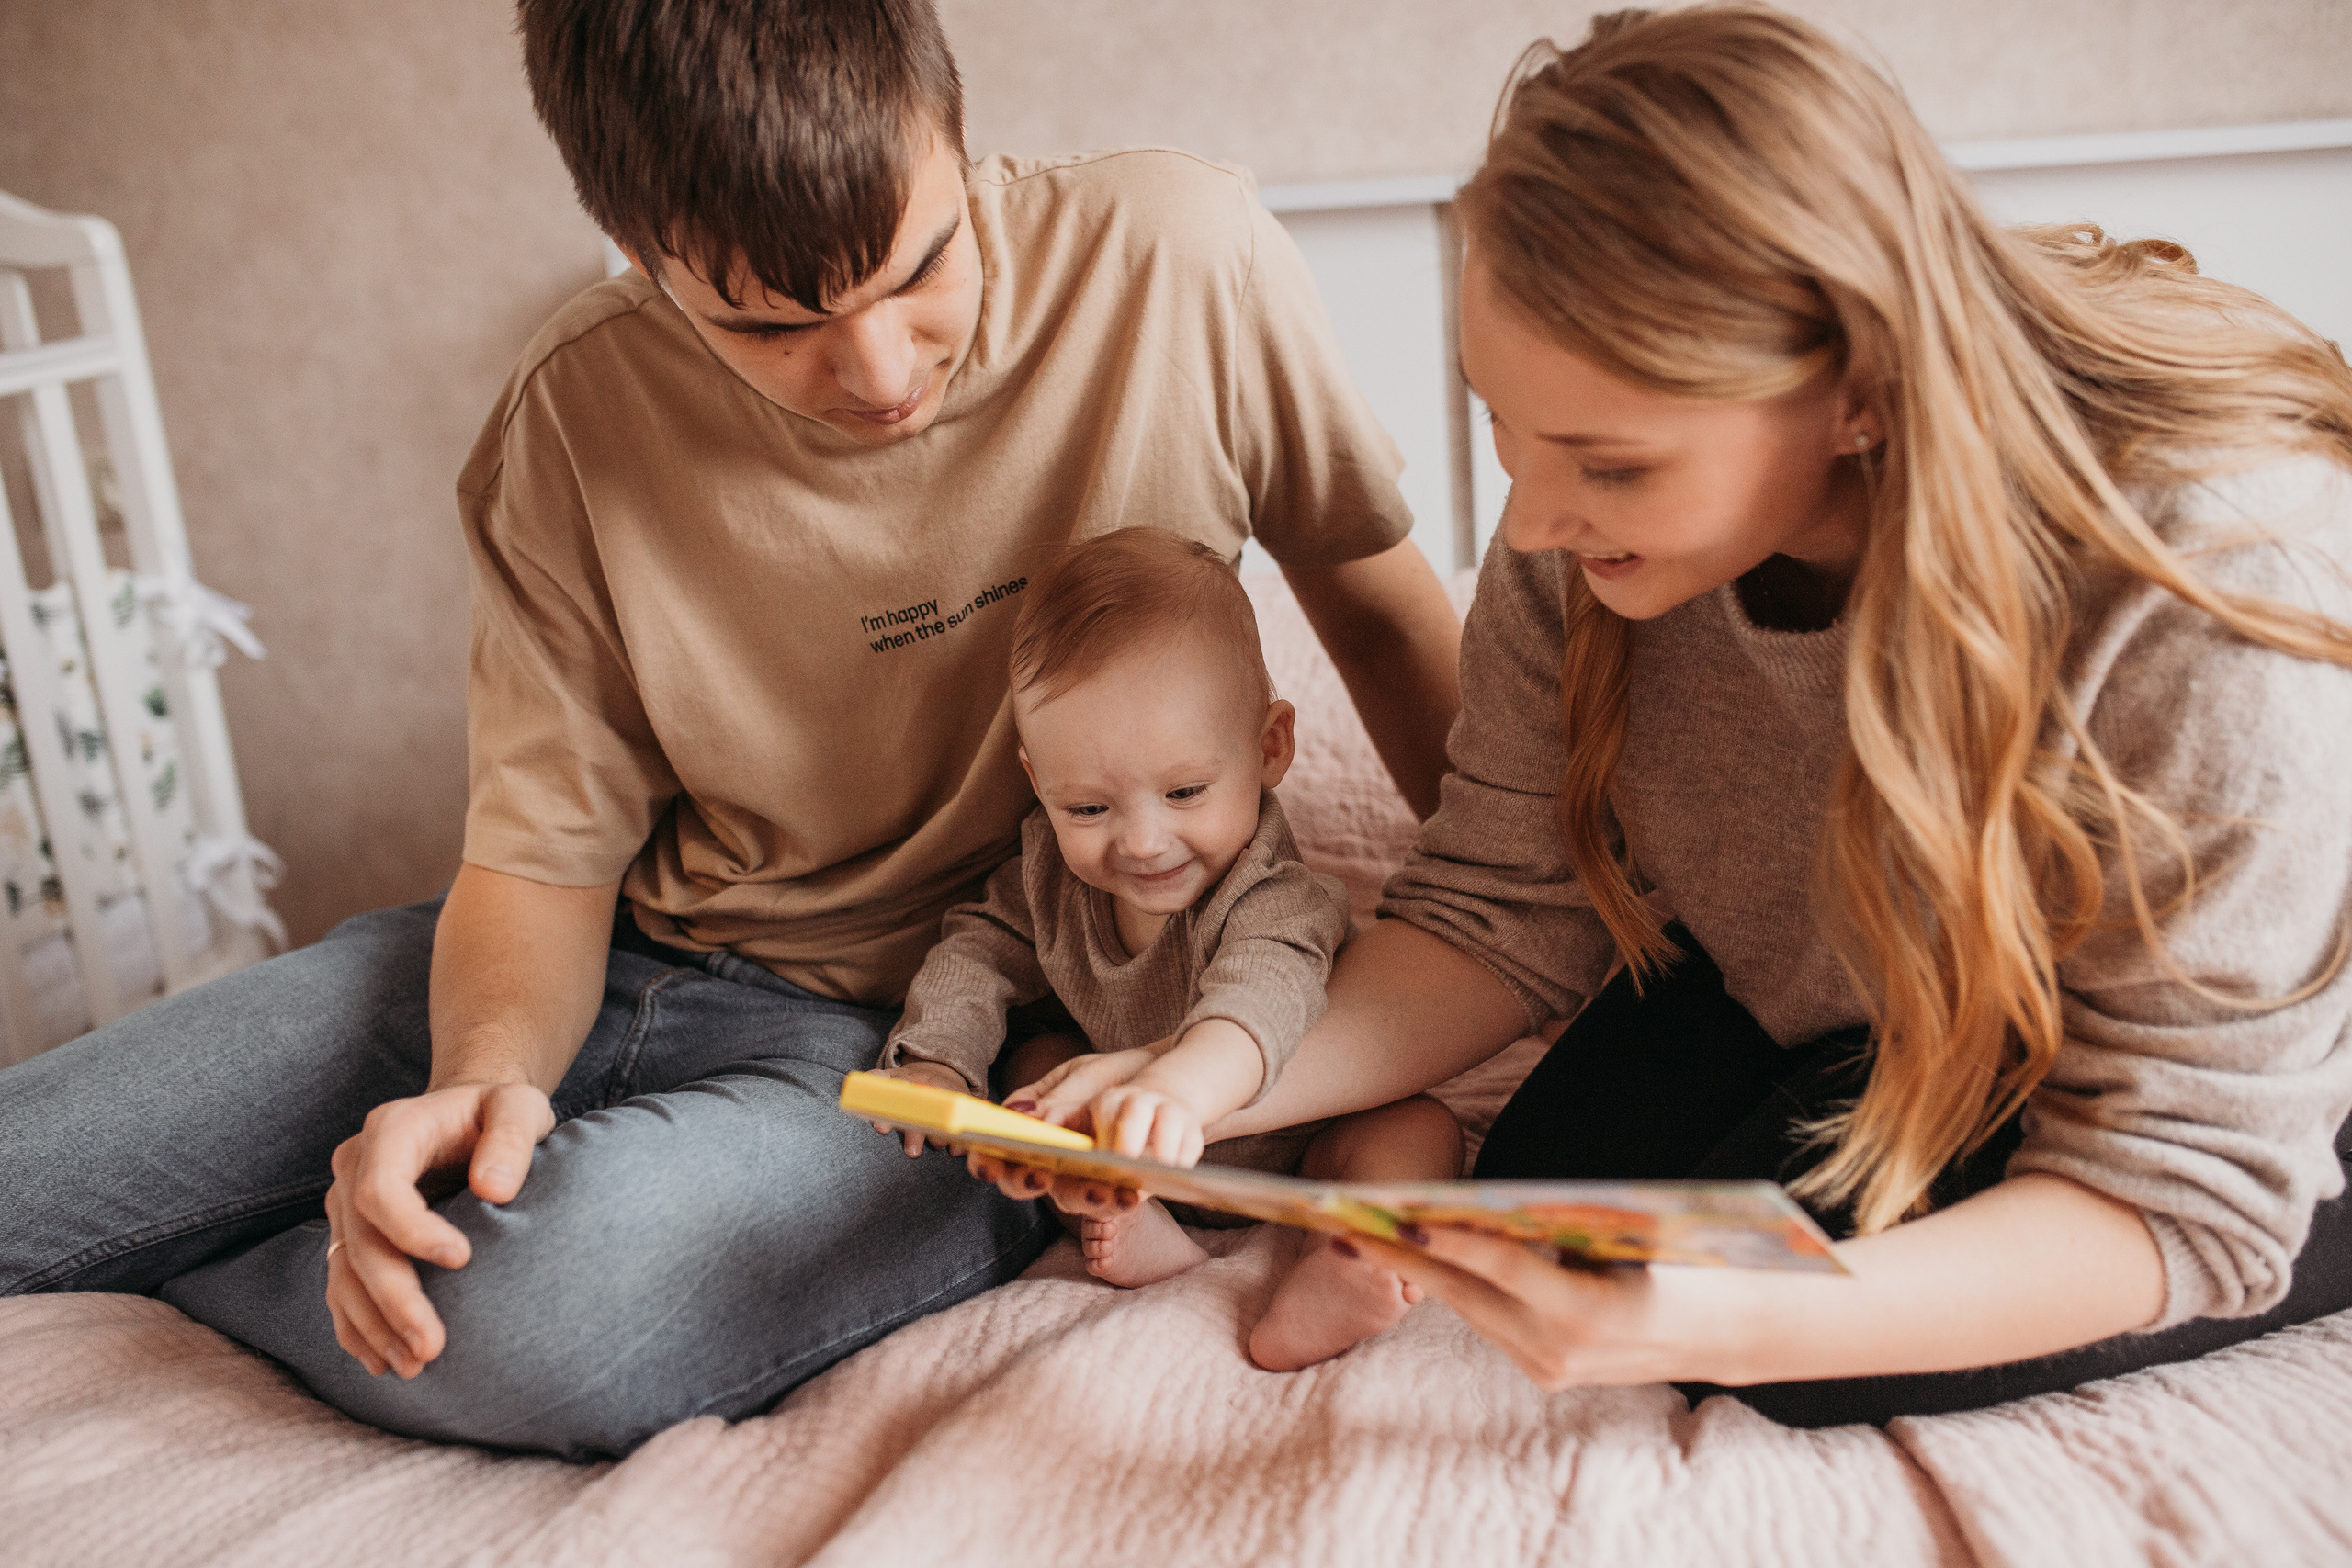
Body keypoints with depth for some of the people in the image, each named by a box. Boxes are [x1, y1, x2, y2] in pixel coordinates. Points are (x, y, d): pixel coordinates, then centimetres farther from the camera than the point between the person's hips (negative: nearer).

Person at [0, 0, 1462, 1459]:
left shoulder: (1180, 260, -15)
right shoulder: (579, 416, -9)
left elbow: (1384, 608, 1)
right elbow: (542, 853, -2)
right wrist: (485, 1065, -23)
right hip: (637, 963, 3)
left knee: (548, 1308, -30)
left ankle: (159, 1268, 0)